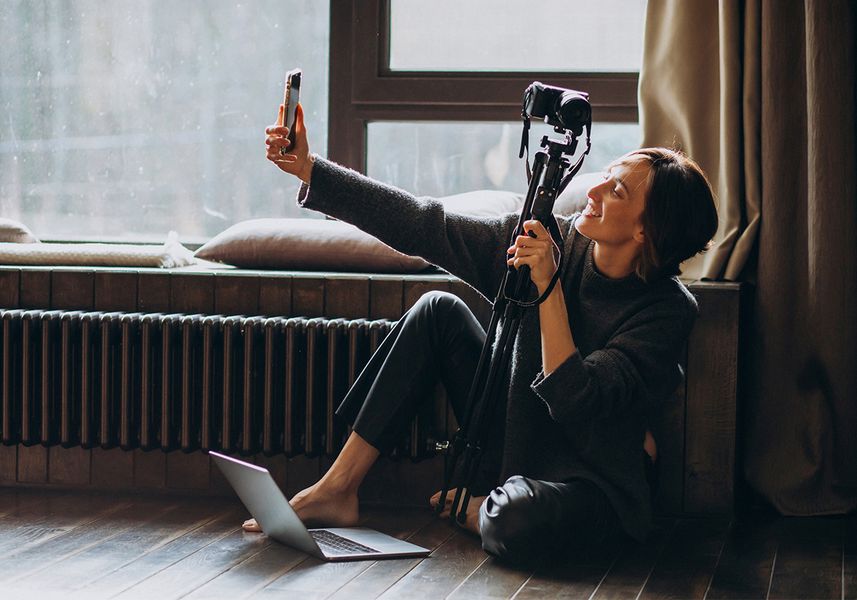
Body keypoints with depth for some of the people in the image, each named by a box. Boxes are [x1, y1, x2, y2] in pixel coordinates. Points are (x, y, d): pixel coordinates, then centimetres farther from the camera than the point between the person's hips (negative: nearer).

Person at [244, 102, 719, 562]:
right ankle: (336, 490, -5)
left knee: (520, 518, -41)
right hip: (515, 445, 6)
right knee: (439, 311, -7)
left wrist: (548, 286, -32)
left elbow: (572, 401, -30)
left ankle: (477, 511, 1)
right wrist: (308, 168, -10)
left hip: (589, 486, -6)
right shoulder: (550, 240, -7)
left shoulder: (666, 310, -21)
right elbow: (423, 226, -6)